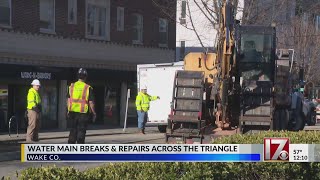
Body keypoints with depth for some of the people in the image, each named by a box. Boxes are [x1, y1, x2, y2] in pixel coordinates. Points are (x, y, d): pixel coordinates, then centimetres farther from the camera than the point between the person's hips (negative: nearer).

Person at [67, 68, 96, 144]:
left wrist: (68, 110, 16)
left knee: (73, 130, 13)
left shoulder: (72, 86, 3)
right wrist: (94, 113, 2)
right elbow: (91, 102, -7)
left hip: (73, 111, 3)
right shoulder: (88, 88, -7)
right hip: (83, 113, -3)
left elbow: (69, 100, 7)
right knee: (81, 130, 3)